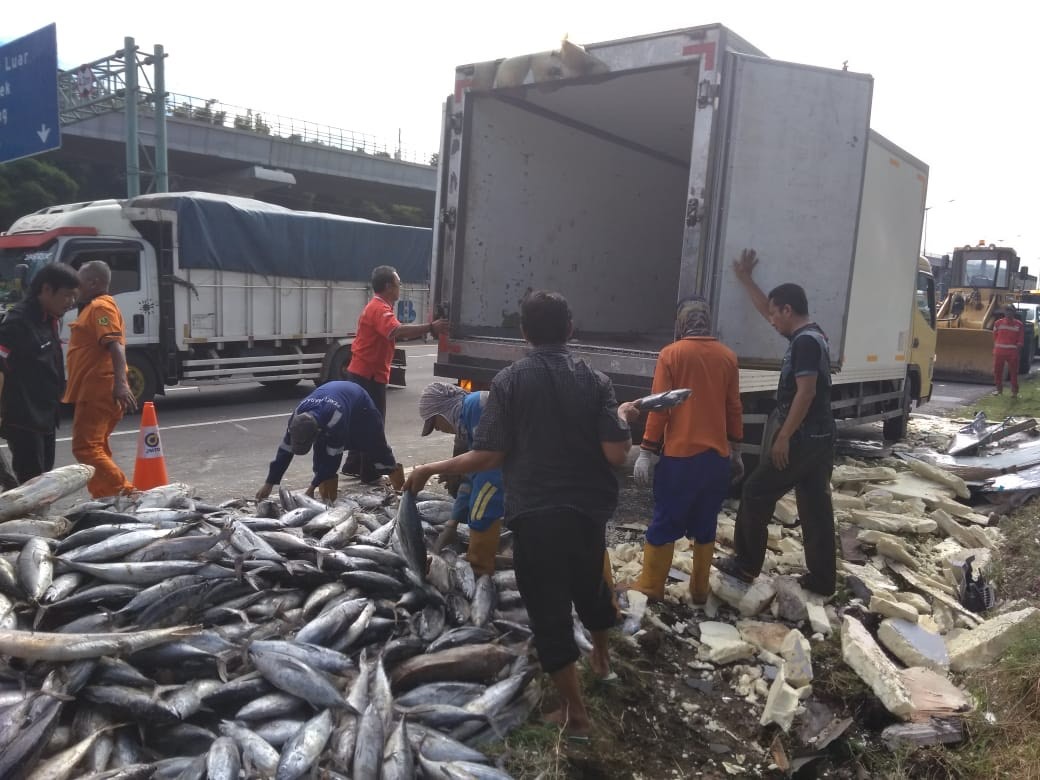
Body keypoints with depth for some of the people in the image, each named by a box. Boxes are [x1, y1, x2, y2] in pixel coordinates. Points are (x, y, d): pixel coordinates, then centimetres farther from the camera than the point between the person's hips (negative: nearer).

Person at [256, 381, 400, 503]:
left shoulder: (335, 418, -51)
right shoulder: (297, 417, -33)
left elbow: (333, 455, -40)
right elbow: (285, 450, -24)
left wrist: (313, 486, -36)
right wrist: (269, 484, -24)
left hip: (359, 402, -4)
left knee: (374, 444, 8)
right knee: (321, 448, -15)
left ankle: (391, 467, 34)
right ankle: (326, 478, -4)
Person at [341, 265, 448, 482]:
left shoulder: (380, 307, 16)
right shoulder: (379, 309, -19)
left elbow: (395, 333, 11)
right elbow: (397, 331, -38)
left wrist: (425, 329, -1)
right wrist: (430, 327, -41)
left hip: (363, 373, 10)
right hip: (368, 375, -10)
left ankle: (353, 466, 28)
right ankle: (370, 474, 4)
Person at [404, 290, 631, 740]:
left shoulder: (510, 381, -10)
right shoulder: (594, 380, -4)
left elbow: (488, 457, -12)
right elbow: (616, 453, -11)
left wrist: (430, 470, 0)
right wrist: (622, 420, 10)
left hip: (536, 513, -3)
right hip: (588, 508, 4)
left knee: (548, 608, 8)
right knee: (590, 583, 28)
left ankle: (574, 712, 17)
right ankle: (601, 658, 52)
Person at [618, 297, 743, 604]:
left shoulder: (671, 354, -6)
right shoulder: (728, 356, 6)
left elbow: (659, 407, -10)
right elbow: (734, 408, 9)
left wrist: (647, 452, -6)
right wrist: (736, 451, 18)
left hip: (679, 455, -4)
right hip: (717, 456, 4)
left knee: (665, 523, 6)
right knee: (705, 524, 14)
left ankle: (650, 587, 15)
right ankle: (699, 589, 22)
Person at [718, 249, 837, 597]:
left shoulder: (805, 341, -17)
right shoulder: (811, 335, 13)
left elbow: (806, 393, -23)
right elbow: (766, 309, 26)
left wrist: (783, 437, -20)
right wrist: (745, 279, 30)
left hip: (802, 438, -10)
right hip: (820, 437, 10)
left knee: (756, 492, 3)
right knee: (816, 507, 12)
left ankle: (746, 565, 13)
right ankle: (822, 579, 18)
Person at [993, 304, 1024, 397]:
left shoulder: (1019, 324, 1)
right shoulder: (998, 323, 6)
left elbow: (1020, 340, 2)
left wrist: (1018, 350, -3)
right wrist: (995, 350, 7)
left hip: (1012, 352, -2)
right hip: (999, 351, 2)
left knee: (1013, 372, 1)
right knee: (997, 371, 7)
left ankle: (1014, 392, 8)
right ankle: (999, 389, 21)